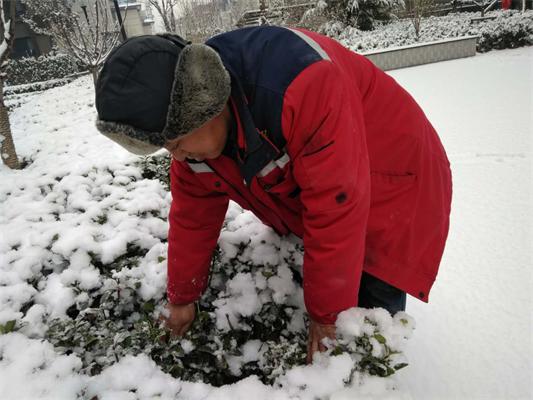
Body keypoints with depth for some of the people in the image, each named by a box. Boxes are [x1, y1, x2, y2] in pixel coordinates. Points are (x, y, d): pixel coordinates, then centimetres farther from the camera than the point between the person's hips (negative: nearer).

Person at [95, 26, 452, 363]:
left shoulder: (302, 84, -39)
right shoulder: (192, 129, -13)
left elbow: (336, 212, -34)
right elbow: (192, 216, -1)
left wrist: (328, 314, -21)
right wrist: (182, 298, 9)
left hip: (390, 186, -6)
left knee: (375, 302, -5)